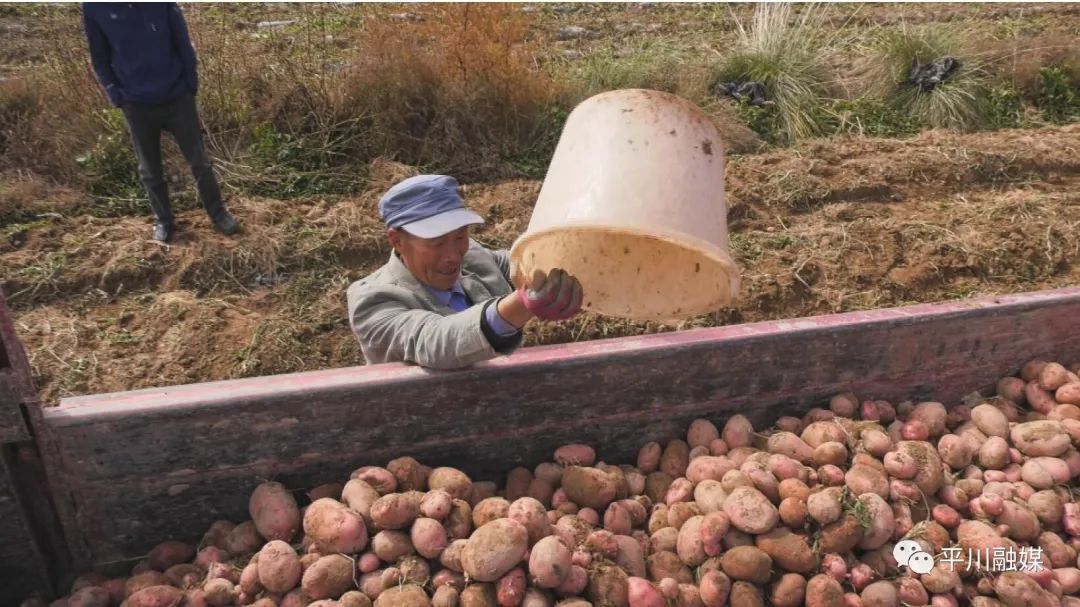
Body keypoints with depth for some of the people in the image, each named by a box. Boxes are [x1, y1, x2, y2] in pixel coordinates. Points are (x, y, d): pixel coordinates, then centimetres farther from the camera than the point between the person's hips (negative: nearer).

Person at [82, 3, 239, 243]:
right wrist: (117, 97, -4)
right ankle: (162, 220, 29)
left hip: (177, 97, 0)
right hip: (136, 105, 1)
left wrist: (191, 85, -3)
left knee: (199, 161, 8)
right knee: (150, 170, 12)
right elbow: (100, 59, 3)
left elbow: (182, 43, 0)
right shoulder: (94, 7, -6)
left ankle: (218, 212, 24)